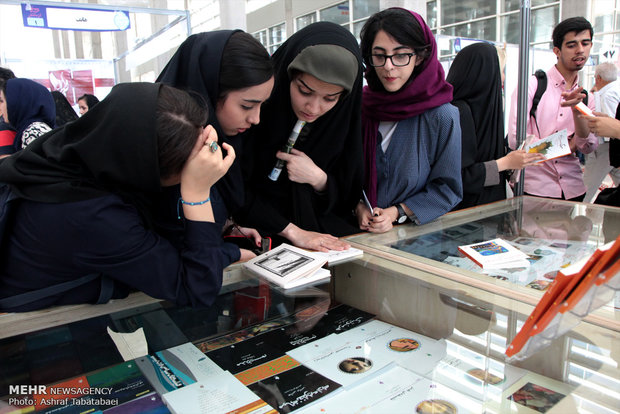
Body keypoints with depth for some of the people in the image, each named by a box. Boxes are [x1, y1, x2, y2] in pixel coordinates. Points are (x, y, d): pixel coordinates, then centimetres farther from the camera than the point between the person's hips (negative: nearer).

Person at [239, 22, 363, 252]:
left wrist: (319, 179, -16)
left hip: (323, 228, 3)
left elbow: (344, 199, 5)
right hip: (257, 229, -2)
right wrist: (292, 231, -18)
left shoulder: (343, 120, -4)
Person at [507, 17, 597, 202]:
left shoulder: (586, 96, 11)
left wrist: (577, 109, -16)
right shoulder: (531, 85, -6)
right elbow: (515, 139, -15)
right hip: (535, 187, -5)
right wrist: (567, 145, -2)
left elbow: (588, 147, 1)